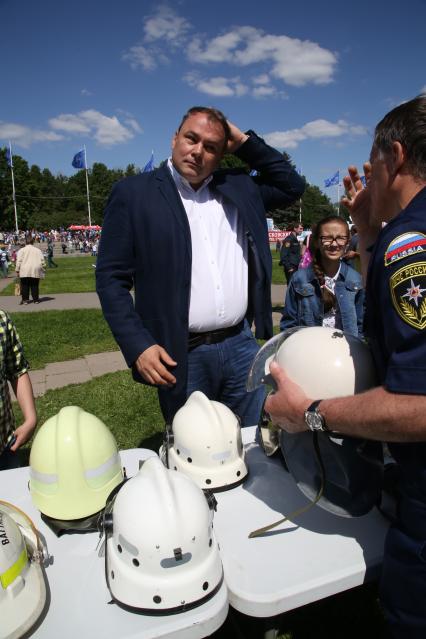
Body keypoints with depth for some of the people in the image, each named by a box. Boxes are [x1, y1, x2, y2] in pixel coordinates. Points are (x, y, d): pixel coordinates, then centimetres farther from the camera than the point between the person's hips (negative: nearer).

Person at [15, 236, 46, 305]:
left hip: (25, 271, -2)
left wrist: (17, 271, 1)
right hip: (35, 271, 2)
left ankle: (25, 299, 6)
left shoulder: (22, 250, 3)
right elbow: (42, 261, 7)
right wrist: (43, 269, 15)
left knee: (25, 286, 6)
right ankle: (36, 299, 7)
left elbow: (19, 261, -3)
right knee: (35, 286, 6)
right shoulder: (38, 250, 10)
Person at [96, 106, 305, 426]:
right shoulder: (133, 193, -2)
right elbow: (111, 277, -4)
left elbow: (292, 186, 17)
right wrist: (139, 346, -14)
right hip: (180, 355, -3)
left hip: (241, 344, 4)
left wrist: (244, 142, 8)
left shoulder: (238, 188, 11)